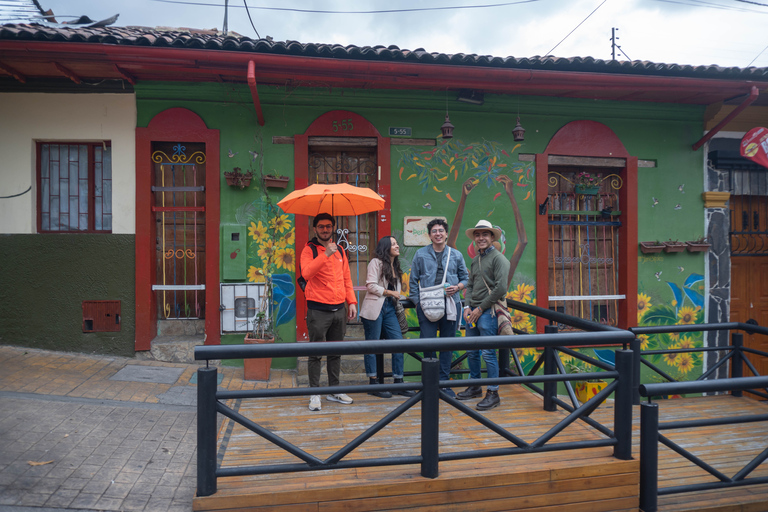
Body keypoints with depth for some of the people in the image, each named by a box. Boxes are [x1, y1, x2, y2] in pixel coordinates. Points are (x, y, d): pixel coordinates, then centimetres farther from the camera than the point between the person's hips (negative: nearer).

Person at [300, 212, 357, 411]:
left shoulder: (339, 251, 14)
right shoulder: (309, 250, -3)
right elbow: (306, 273, -22)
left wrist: (352, 301, 8)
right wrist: (325, 255, -28)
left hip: (339, 309, 5)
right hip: (318, 309, -5)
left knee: (336, 352, 12)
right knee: (316, 353, 0)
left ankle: (334, 391, 23)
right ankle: (315, 394, 10)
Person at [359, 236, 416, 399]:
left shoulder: (395, 266, 19)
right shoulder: (376, 262, -4)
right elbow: (371, 285, -13)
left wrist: (396, 297, 14)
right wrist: (389, 292, -9)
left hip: (389, 308, 7)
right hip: (374, 308, -7)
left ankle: (398, 382, 10)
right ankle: (373, 384, 9)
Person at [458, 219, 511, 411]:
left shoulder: (498, 258, -8)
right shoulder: (475, 260, 17)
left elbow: (501, 288, -16)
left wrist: (481, 308, -13)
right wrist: (468, 306, 3)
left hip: (488, 311, -8)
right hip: (473, 311, 8)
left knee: (488, 353, -5)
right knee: (471, 351, 14)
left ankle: (493, 393, 6)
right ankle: (475, 387, 29)